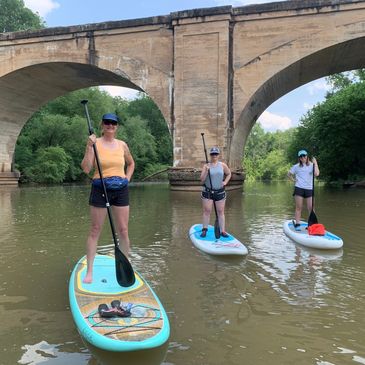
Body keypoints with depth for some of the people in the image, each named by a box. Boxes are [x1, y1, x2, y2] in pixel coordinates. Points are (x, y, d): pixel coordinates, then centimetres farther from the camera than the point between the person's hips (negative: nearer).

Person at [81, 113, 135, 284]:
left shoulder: (122, 145, 7)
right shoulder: (95, 143, -3)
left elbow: (131, 163, 24)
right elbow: (86, 169, -12)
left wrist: (127, 178, 9)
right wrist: (89, 147, -19)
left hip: (120, 190, 3)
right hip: (100, 189, -3)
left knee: (123, 230, 5)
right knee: (95, 230, 2)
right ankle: (89, 271, 12)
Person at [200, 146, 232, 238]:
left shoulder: (223, 165, 3)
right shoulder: (206, 166, -3)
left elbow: (229, 174, 18)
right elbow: (202, 180, -8)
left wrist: (225, 182, 3)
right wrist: (206, 171, -21)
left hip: (220, 192, 2)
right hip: (207, 192, -1)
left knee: (221, 211, 4)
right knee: (207, 211, 0)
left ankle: (222, 231, 9)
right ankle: (204, 230, 10)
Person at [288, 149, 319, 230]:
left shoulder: (311, 165, 4)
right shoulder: (296, 166, 6)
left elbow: (316, 174, -13)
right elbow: (289, 174, 17)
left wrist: (315, 163, -11)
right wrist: (294, 180, 3)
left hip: (309, 189, 1)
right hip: (299, 188, 0)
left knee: (311, 207, -1)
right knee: (299, 207, 0)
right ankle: (297, 224, 4)